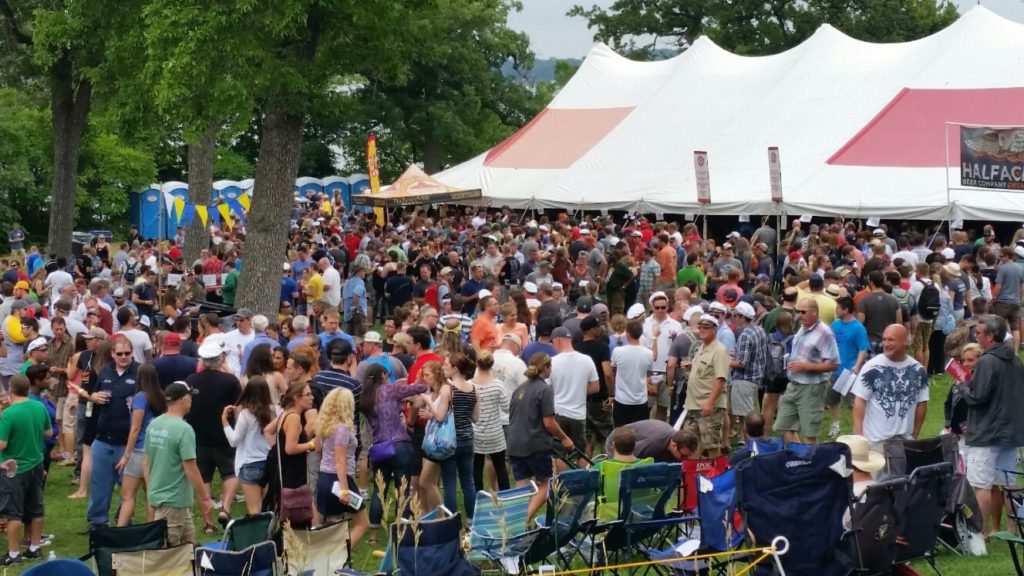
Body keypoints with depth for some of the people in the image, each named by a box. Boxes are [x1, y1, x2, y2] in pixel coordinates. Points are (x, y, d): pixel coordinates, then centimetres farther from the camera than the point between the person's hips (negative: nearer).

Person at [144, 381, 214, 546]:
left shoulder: (153, 425, 3)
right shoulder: (184, 429, -20)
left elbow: (147, 461, 11)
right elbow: (191, 470, -20)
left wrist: (150, 492, 22)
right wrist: (205, 498, -10)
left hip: (156, 495, 8)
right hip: (174, 500, -8)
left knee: (189, 543, 17)